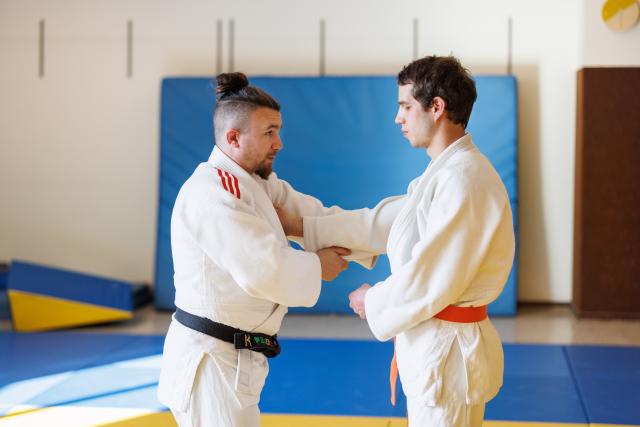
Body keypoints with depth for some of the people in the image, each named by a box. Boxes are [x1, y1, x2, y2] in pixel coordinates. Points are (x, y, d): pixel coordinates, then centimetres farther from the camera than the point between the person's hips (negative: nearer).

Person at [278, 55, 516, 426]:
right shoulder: (443, 173, 13)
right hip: (433, 344, 10)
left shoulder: (464, 180, -22)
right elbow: (383, 223, 11)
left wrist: (374, 302, -8)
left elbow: (432, 279, -23)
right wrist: (301, 225, 7)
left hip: (448, 353, -10)